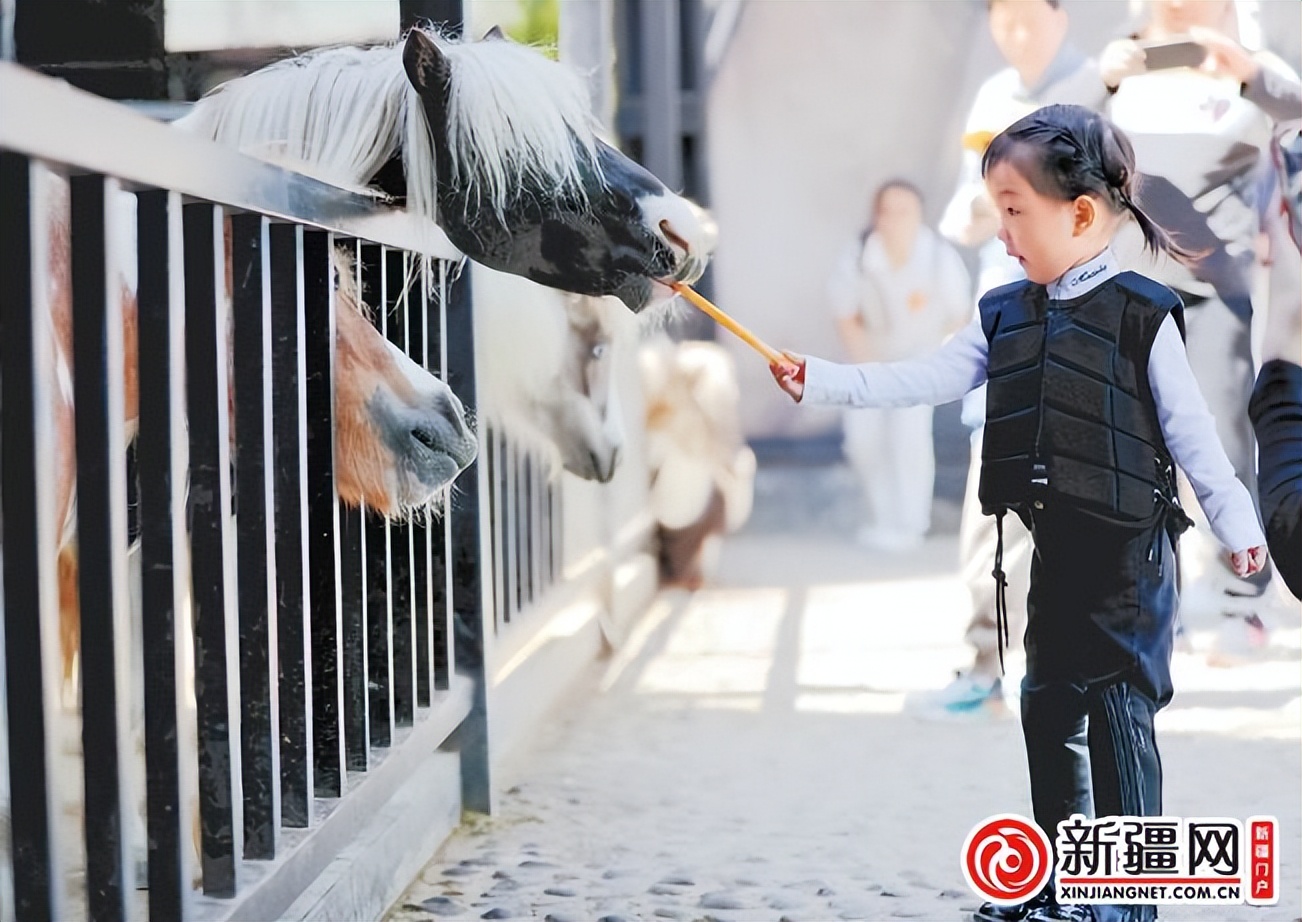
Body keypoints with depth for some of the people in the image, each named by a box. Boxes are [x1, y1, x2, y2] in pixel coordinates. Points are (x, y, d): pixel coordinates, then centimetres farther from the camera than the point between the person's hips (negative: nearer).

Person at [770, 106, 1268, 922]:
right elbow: (923, 380, 3)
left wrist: (1237, 524, -6)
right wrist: (822, 382, -6)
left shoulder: (1142, 314, -9)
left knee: (1119, 710, -5)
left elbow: (1190, 430, -7)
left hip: (1130, 546, -7)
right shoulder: (1005, 317, 7)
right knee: (1048, 705, 12)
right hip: (1054, 546, 7)